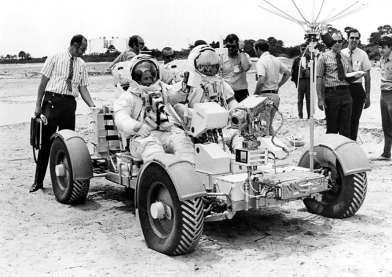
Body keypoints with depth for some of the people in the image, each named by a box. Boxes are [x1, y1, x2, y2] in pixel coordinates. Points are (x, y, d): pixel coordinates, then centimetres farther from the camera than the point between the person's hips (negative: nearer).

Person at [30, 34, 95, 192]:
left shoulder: (81, 65, 11)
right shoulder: (54, 59, 1)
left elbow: (83, 88, 7)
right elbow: (43, 82, 1)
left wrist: (93, 106, -6)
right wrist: (38, 105, -4)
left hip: (70, 104, 4)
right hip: (52, 101, -3)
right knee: (46, 141, -3)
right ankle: (38, 181, 5)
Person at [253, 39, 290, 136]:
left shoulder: (261, 62, -13)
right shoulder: (276, 60, 11)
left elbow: (261, 80, -26)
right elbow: (287, 73, 19)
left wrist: (255, 93, -12)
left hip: (265, 95, -8)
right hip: (275, 95, 8)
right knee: (269, 125, 19)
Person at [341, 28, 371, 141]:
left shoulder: (363, 55, -1)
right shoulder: (341, 53, 2)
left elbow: (367, 76, 0)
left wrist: (367, 96, -3)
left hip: (357, 88, -1)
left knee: (355, 119, 6)